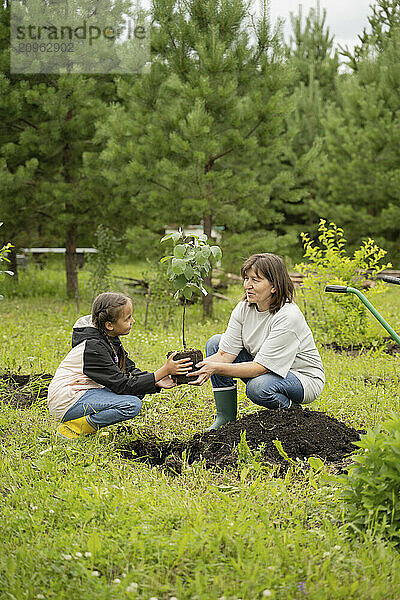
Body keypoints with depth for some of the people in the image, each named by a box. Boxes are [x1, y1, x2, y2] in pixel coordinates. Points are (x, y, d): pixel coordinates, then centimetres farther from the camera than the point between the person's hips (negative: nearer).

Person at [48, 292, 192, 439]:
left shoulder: (110, 339, 5)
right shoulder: (93, 347, -24)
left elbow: (130, 370, 7)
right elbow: (123, 385, -24)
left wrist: (157, 382, -11)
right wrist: (164, 371, -25)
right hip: (66, 403, -10)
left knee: (138, 392, 3)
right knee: (132, 405, -23)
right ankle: (72, 427, -13)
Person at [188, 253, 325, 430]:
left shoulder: (288, 317, -28)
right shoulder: (244, 308, -7)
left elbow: (260, 367, -31)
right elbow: (225, 354, -12)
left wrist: (216, 368, -39)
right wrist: (202, 368, -33)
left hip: (304, 378, -7)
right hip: (264, 369, 7)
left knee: (258, 386, -38)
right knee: (215, 342, -6)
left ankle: (291, 410, -3)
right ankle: (226, 417, -3)